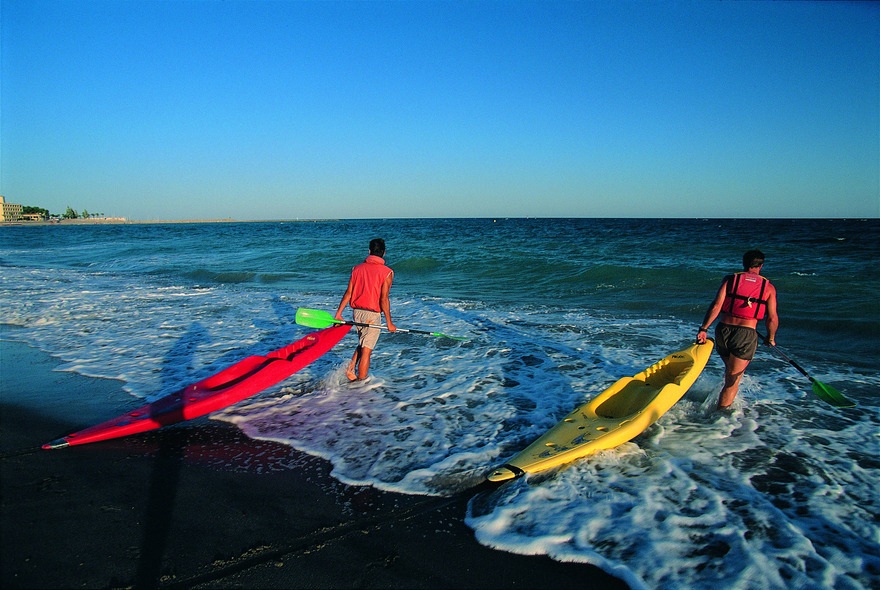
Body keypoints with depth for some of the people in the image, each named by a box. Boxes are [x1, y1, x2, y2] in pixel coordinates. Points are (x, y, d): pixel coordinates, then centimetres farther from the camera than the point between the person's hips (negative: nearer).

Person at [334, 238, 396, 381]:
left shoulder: (357, 268, 5)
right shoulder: (387, 272, -9)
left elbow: (348, 293, 2)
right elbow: (384, 299, -14)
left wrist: (338, 313, 6)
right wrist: (389, 323, -8)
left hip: (357, 311, 5)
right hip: (372, 315, -5)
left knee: (363, 343, 24)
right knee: (366, 350, 1)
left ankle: (351, 368, 12)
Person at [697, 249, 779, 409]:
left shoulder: (730, 279, 4)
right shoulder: (768, 287, 5)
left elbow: (716, 306, -6)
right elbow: (772, 319, 2)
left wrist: (703, 329, -5)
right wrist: (771, 338, 18)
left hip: (723, 331, 2)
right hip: (746, 335, -2)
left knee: (730, 369, 28)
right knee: (733, 381, 5)